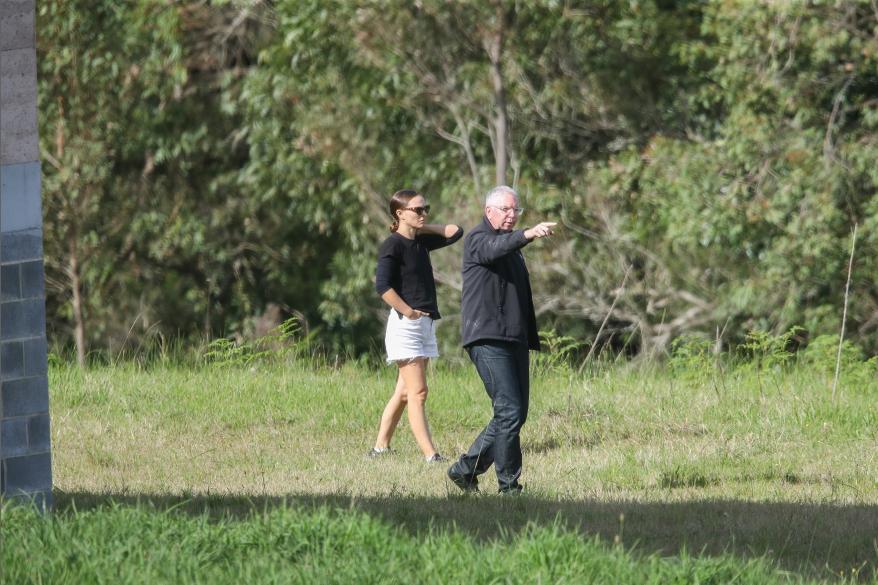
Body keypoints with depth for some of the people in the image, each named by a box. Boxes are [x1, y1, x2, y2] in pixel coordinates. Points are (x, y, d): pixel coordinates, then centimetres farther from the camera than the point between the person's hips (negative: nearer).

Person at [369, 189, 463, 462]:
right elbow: (383, 286, -20)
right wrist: (409, 312, -18)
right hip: (405, 325, -9)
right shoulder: (393, 245, -11)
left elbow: (454, 232, 21)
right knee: (417, 393, -11)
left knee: (405, 392, 11)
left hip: (425, 324, 9)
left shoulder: (420, 242, 13)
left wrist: (423, 227, 11)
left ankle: (380, 447, 18)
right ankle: (430, 455, -16)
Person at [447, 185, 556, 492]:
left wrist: (530, 338, 25)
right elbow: (494, 248, -29)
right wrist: (528, 234, -47)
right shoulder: (479, 239, -4)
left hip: (514, 340, 9)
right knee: (509, 411, -15)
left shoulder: (512, 245, 24)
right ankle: (509, 485, -11)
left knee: (516, 413, 8)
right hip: (488, 340, -9)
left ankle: (466, 469, 18)